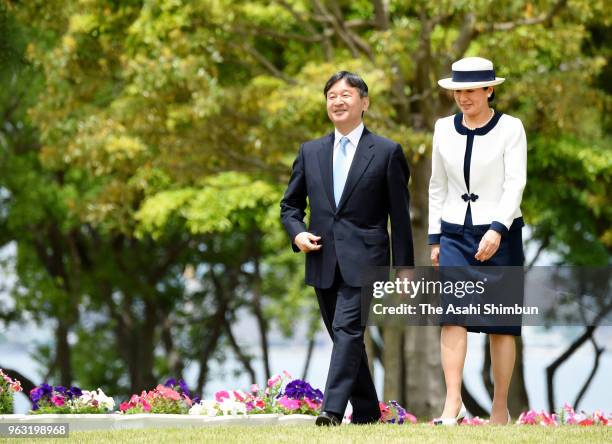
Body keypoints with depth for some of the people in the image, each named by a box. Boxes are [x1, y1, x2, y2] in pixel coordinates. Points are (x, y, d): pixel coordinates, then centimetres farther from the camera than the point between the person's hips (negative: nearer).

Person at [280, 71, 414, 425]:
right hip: (323, 261, 5)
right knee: (344, 338, 10)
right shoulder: (310, 152, 13)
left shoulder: (387, 152, 1)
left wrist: (404, 270, -2)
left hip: (363, 261, -5)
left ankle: (333, 409, -25)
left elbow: (400, 216, 1)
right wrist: (297, 232, -3)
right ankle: (367, 412, 19)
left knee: (348, 331, -18)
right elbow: (290, 205, 19)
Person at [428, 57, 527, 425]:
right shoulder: (445, 129, 8)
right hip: (456, 233, 3)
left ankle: (500, 409, 11)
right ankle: (453, 405, -20)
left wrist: (497, 230, -26)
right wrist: (435, 238, 12)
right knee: (451, 315, -14)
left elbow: (515, 183, -13)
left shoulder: (510, 129, -4)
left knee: (501, 324, 2)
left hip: (500, 235, -3)